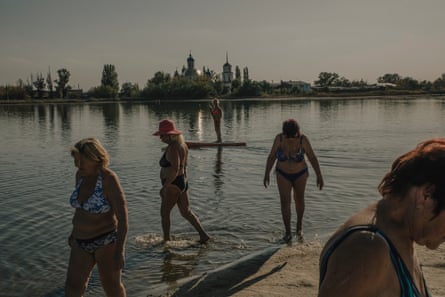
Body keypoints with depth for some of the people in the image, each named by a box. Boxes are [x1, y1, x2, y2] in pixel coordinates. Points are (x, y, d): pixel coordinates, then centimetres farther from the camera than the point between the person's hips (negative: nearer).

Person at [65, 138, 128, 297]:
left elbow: (123, 216, -22)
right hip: (82, 242, 6)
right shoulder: (81, 174, 0)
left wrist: (120, 250, -24)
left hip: (107, 241, -6)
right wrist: (75, 232, 22)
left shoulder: (109, 178, -21)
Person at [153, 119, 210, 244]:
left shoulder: (173, 148, -21)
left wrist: (164, 187, -26)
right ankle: (203, 235, 12)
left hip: (173, 185, -10)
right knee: (186, 212, 15)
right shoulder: (182, 144, 10)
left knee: (164, 213, 6)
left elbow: (175, 169, -29)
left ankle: (167, 240, 16)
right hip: (183, 182, 10)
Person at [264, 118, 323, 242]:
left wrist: (319, 176, -13)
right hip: (283, 174, 0)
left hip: (300, 174, 0)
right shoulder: (279, 138, -20)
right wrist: (266, 174, -11)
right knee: (285, 201, -8)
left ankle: (299, 225, 39)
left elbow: (312, 158, -15)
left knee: (299, 199, 16)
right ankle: (287, 232, 1)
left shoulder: (303, 139, -24)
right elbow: (271, 156, -10)